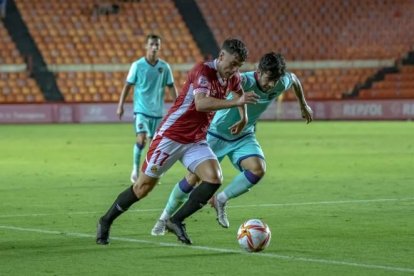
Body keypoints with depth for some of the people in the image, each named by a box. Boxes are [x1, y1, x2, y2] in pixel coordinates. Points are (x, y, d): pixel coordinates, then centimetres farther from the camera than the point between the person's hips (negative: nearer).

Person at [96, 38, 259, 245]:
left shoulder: (232, 78, 2)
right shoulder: (203, 71, -22)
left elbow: (238, 93, 29)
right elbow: (201, 103, -40)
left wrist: (243, 117, 13)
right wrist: (236, 102, -43)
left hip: (196, 141, 7)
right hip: (171, 136, -7)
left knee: (214, 179, -17)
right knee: (143, 186, 0)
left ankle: (176, 221, -3)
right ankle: (105, 222, 20)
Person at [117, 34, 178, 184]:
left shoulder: (164, 67, 2)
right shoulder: (137, 65, -5)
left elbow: (171, 87, 8)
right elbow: (127, 86, -1)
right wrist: (120, 106, -5)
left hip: (158, 111, 3)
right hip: (141, 109, -3)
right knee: (141, 139, -17)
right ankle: (135, 169, 0)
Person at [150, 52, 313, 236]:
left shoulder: (281, 84, -15)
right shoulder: (245, 81, -34)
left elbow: (294, 79, 10)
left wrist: (303, 105, 22)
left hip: (243, 137, 5)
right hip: (217, 134, -5)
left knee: (258, 169, -23)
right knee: (194, 177, -5)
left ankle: (220, 201, -1)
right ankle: (164, 218, 17)